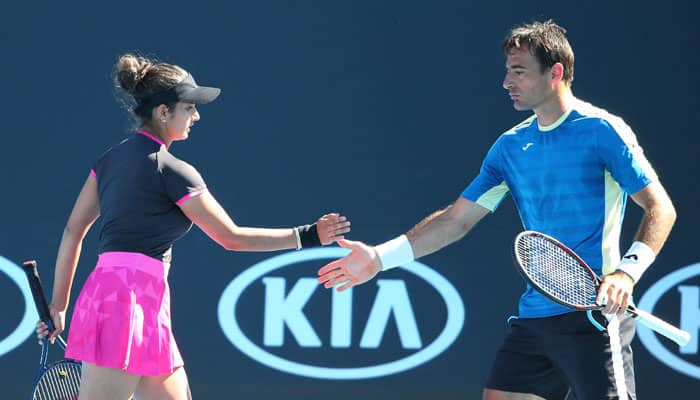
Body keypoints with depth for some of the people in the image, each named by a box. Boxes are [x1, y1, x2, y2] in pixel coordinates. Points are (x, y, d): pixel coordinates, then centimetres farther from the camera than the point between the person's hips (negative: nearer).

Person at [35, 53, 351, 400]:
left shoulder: (111, 159, 14)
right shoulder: (171, 170, -8)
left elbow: (73, 232, 15)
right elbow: (232, 237, -5)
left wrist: (58, 304, 20)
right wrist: (307, 236, 1)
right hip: (130, 300, -9)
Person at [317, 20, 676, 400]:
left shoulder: (601, 130, -6)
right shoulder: (511, 146, 13)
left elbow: (660, 207, -8)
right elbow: (456, 219, 15)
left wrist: (627, 270, -23)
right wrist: (379, 257, 8)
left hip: (593, 315, -7)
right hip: (534, 316, 7)